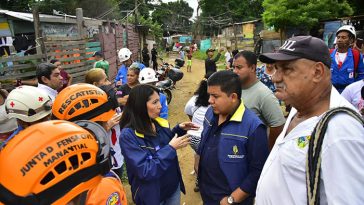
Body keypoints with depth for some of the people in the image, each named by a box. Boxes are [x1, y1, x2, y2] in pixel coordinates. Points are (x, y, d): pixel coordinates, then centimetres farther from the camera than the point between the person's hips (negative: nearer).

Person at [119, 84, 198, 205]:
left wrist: (179, 129, -4)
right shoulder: (128, 135, -24)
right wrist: (171, 148, -29)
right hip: (151, 194, -5)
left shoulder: (160, 123, -6)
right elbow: (145, 172, -28)